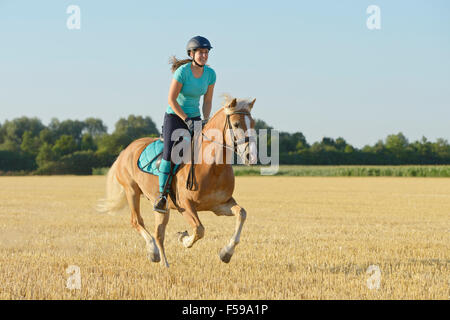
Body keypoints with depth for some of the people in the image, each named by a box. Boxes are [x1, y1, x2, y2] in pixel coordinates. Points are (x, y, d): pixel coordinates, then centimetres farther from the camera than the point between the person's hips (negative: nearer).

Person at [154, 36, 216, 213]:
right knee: (170, 152, -23)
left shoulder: (210, 74, -3)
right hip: (174, 116, -5)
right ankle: (162, 194, -16)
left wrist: (205, 121, -8)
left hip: (194, 117, 5)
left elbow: (207, 101, 6)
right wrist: (186, 120, -19)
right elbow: (171, 99, -17)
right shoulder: (182, 72, -19)